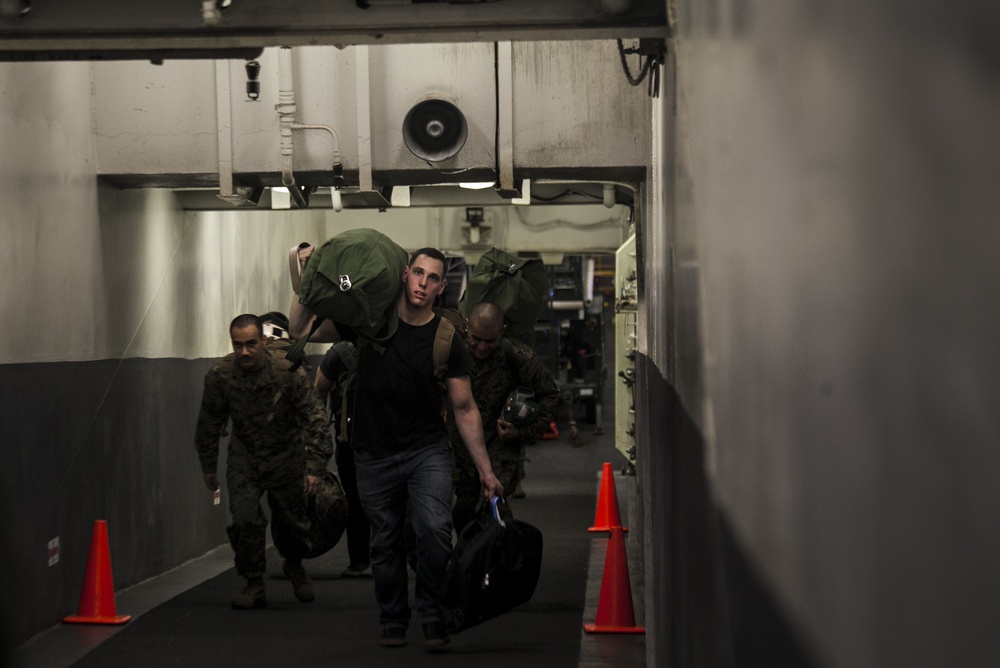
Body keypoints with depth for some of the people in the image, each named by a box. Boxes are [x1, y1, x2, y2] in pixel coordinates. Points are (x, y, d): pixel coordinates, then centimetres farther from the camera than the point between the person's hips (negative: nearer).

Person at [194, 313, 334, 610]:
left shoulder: (289, 373, -21)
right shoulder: (219, 375, -13)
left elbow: (314, 419, -14)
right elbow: (209, 423, 2)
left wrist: (315, 466, -19)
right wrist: (208, 467, 8)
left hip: (286, 455, -1)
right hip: (244, 456, 1)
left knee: (290, 521, 8)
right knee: (244, 518, -16)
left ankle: (295, 565, 41)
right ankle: (254, 584, 0)